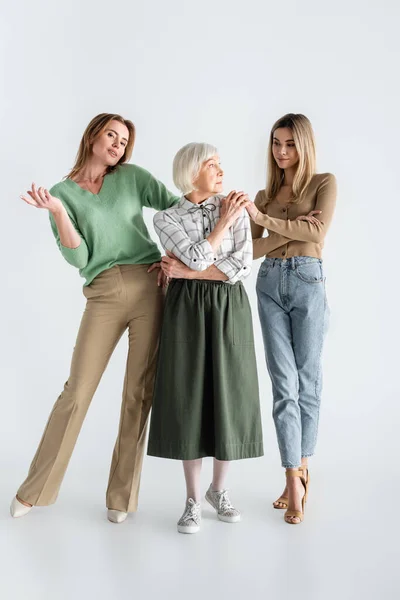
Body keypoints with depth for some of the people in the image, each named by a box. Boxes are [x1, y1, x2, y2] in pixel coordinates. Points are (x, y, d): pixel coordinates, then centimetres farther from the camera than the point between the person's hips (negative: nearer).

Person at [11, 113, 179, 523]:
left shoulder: (132, 177, 10)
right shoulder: (63, 192, 8)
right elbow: (77, 258, -3)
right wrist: (58, 212, -15)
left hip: (149, 287, 1)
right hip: (103, 295, -1)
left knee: (139, 392, 2)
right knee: (77, 390, -1)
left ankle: (122, 494, 15)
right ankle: (36, 489, 17)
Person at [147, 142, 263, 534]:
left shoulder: (236, 209, 4)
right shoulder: (166, 219, 2)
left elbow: (241, 267, -8)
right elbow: (198, 257, -13)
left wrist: (186, 272, -9)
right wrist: (223, 221, -8)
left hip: (229, 308, 1)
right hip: (186, 308, -1)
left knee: (229, 397, 3)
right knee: (189, 398, -1)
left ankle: (219, 490, 23)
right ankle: (192, 501, 12)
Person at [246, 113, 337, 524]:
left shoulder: (323, 183, 6)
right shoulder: (265, 194, 16)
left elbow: (318, 232, -11)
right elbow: (253, 249, 6)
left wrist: (264, 219, -14)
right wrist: (291, 230, -9)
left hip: (307, 280, -3)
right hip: (269, 282, 3)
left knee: (307, 382, 3)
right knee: (284, 384, -3)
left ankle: (300, 468, 18)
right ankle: (295, 480, -1)